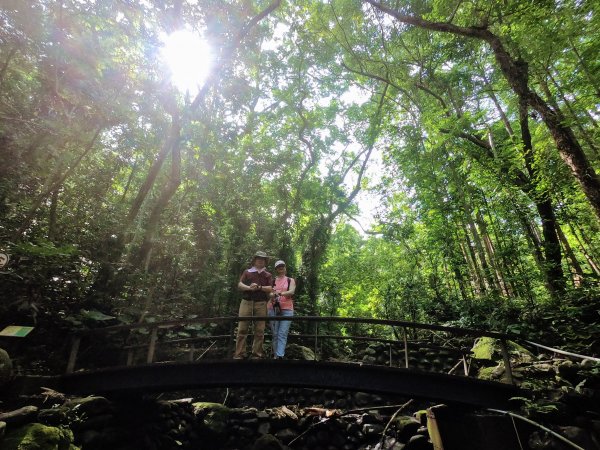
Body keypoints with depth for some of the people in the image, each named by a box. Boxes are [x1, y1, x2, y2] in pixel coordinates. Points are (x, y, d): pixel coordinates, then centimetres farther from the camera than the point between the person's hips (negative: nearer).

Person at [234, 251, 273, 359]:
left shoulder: (268, 275, 15)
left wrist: (259, 287, -14)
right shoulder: (247, 272, 15)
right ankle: (239, 354, 2)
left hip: (261, 304, 0)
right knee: (242, 329, -3)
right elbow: (239, 285, 4)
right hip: (246, 302, 0)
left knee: (259, 330, 0)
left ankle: (257, 354, 8)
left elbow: (270, 289, 2)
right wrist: (249, 288, -15)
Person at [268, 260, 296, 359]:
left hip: (287, 309, -1)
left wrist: (280, 293, -22)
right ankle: (275, 355, 9)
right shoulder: (272, 281, 15)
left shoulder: (290, 280, 13)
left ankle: (280, 356, -17)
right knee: (275, 334, 2)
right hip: (273, 309, 1)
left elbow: (291, 291, -4)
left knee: (282, 334, -11)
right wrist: (273, 295, -20)